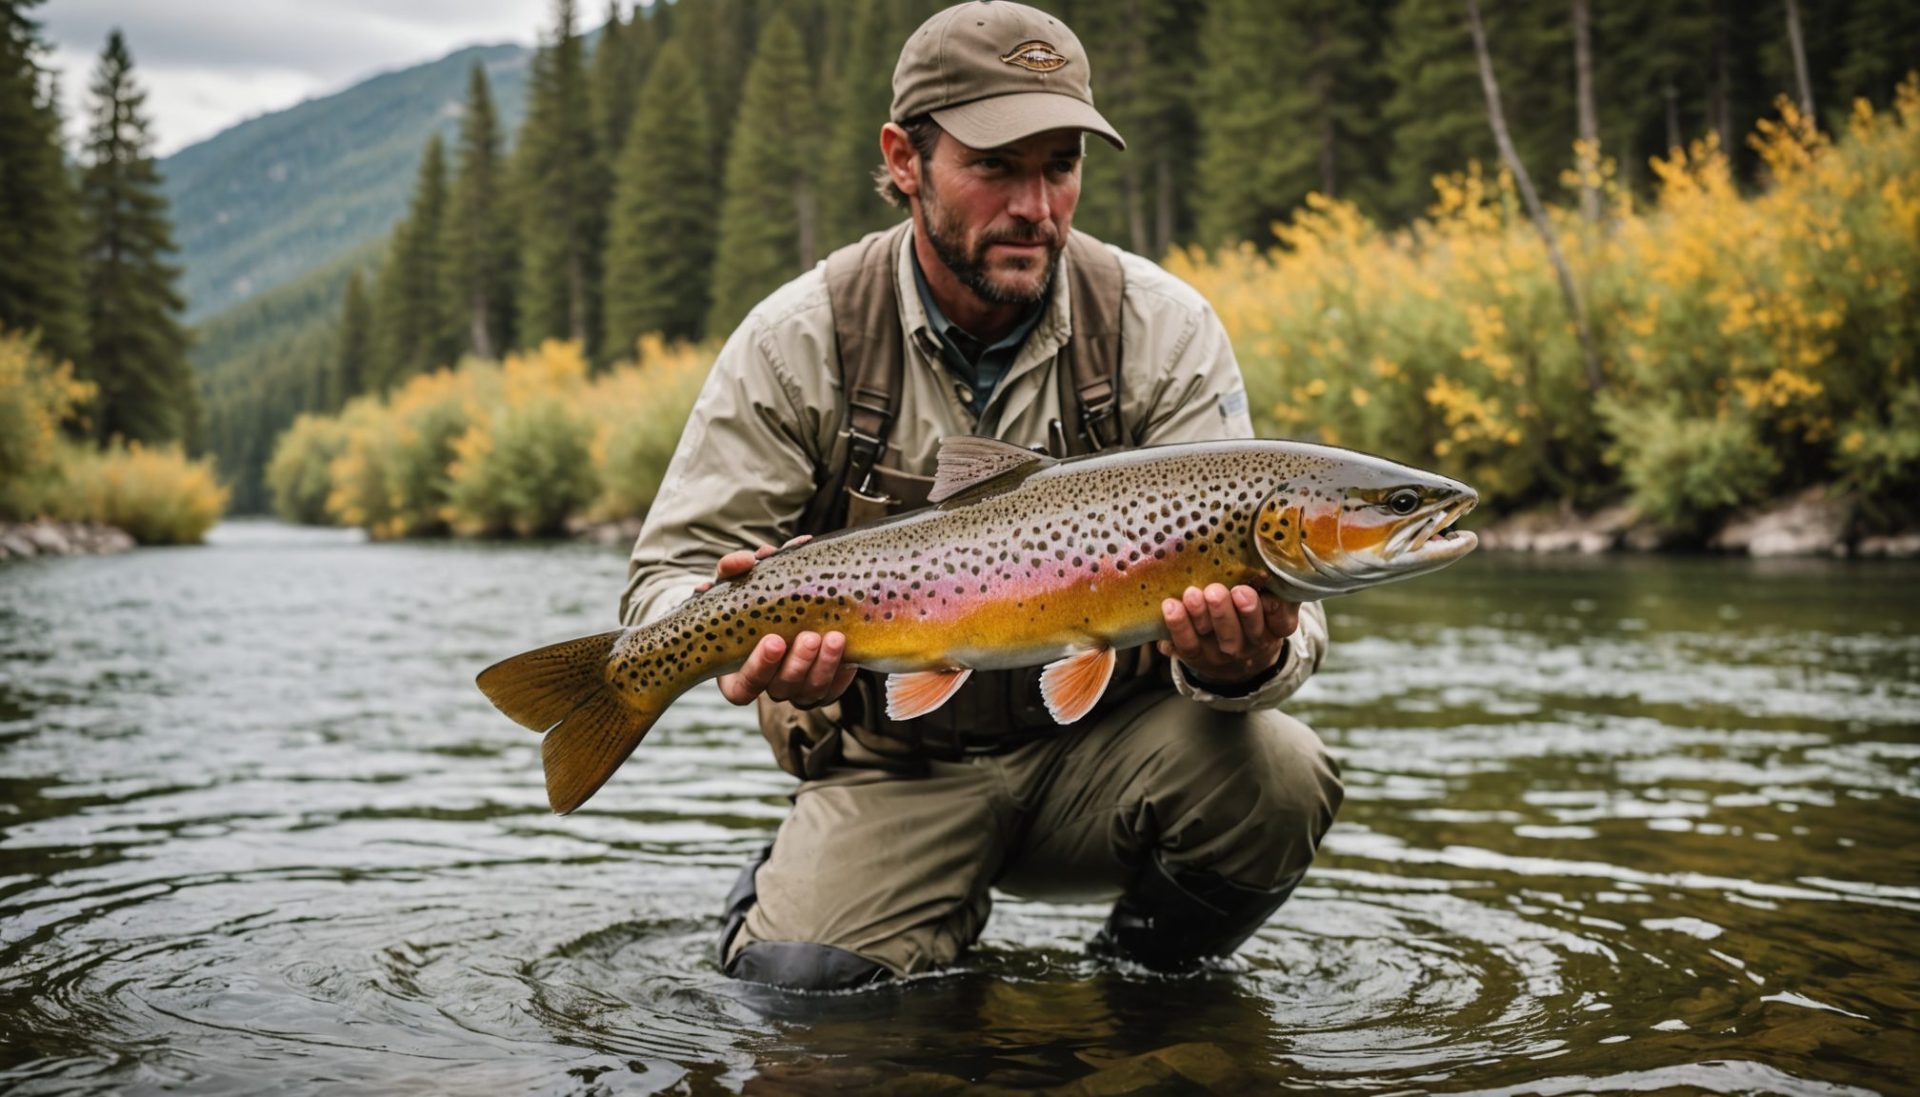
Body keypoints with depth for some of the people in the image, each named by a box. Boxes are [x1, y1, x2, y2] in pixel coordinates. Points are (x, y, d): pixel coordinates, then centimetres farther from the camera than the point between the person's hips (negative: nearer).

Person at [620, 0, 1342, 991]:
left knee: (1272, 772, -27)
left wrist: (1246, 659, -38)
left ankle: (1143, 988, 3)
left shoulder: (1161, 330, -8)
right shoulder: (803, 339, -8)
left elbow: (1256, 583, -13)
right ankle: (790, 882, 15)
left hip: (1096, 746, 1)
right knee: (799, 984, -23)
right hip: (893, 769, 0)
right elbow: (672, 571, -6)